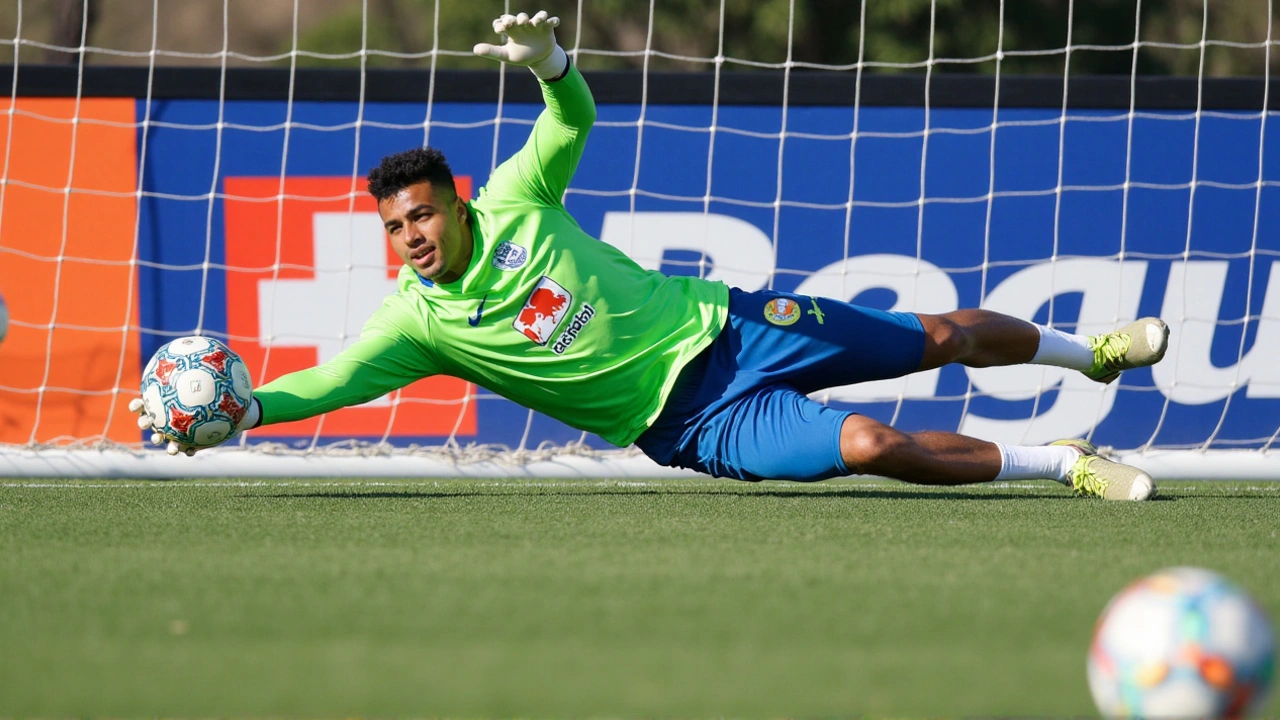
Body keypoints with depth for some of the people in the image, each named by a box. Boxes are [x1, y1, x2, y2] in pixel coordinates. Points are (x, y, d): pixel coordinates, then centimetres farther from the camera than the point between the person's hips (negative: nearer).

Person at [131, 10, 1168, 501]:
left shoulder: (515, 204, -5)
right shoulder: (417, 320, -11)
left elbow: (577, 118, -5)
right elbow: (327, 382, -20)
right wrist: (239, 409, -37)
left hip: (723, 324, 3)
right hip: (690, 418, -3)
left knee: (942, 337, 10)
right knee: (866, 444, -24)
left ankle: (1089, 349, 37)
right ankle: (1060, 463, -8)